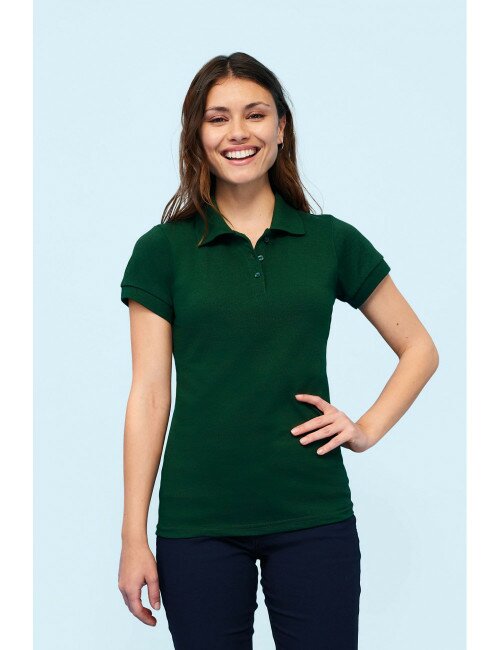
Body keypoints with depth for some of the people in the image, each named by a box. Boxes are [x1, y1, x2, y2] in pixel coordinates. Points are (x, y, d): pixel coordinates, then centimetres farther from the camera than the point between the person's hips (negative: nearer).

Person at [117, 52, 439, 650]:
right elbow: (149, 396, -1)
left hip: (314, 517, 1)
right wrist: (134, 538, -3)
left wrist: (368, 429, 0)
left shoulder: (332, 242, 4)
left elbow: (420, 349, 14)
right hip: (197, 521, 0)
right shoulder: (163, 251, 1)